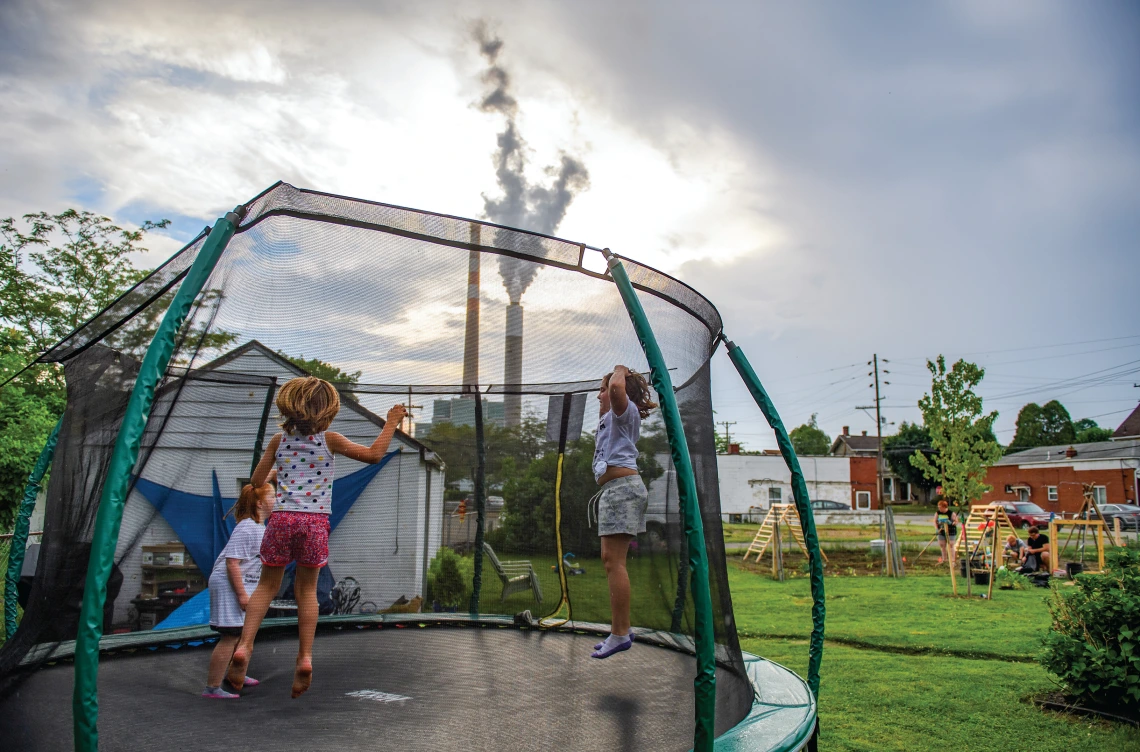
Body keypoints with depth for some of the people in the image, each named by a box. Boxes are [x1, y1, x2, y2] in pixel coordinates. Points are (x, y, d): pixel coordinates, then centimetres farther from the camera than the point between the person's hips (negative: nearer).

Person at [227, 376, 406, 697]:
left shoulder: (279, 439, 8)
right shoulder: (330, 440, 1)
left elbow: (256, 481, 11)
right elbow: (373, 455, -1)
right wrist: (391, 424, 8)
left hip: (282, 518, 1)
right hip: (315, 520, -1)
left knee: (267, 585, 14)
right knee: (307, 589, 11)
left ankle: (244, 645, 0)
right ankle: (305, 658, 6)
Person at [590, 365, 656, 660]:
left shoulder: (626, 411, -1)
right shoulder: (611, 418, 26)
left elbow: (617, 387, -24)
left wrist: (620, 371, -5)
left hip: (622, 486, -10)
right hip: (613, 490, 10)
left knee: (613, 561, -14)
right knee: (611, 561, 10)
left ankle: (619, 635, -14)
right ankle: (621, 630, 15)